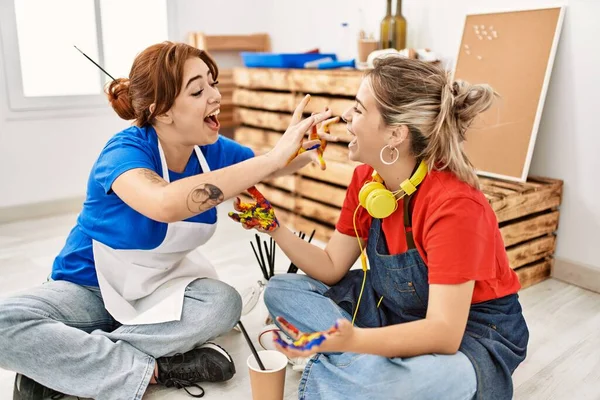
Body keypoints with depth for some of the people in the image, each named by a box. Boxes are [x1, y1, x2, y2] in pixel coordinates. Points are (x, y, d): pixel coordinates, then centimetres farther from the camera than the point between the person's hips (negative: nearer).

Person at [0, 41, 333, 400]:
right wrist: (271, 158, -46)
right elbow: (165, 203, -50)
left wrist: (303, 146, -14)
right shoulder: (126, 150, -26)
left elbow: (279, 167, 9)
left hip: (158, 289, 5)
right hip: (89, 288, -4)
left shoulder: (212, 150, -10)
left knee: (223, 302, -27)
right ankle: (149, 370, -19)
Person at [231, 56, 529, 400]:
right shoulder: (366, 179, -7)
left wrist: (352, 340, -50)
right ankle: (378, 370, -12)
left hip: (477, 333, -7)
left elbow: (444, 333, -34)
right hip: (398, 313, 7)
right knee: (282, 291, -3)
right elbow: (332, 268, -2)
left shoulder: (454, 204, -29)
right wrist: (274, 227, -14)